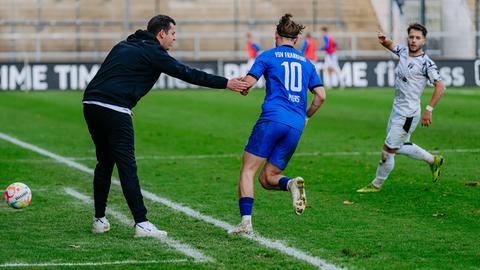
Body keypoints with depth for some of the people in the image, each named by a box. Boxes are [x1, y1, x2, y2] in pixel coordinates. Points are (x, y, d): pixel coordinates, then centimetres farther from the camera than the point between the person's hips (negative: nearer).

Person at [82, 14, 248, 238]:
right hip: (113, 109, -8)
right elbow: (187, 74, -3)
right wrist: (226, 83, -1)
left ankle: (99, 220, 20)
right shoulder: (152, 52, -1)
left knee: (104, 163, 18)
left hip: (91, 103, 8)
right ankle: (141, 224, -10)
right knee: (127, 166, -8)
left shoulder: (124, 46, 24)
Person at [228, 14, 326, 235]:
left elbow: (247, 84, -1)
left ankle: (246, 222, -18)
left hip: (272, 119, -5)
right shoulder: (306, 63, 21)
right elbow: (320, 95, 14)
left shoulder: (268, 56, 7)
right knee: (267, 178, 11)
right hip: (296, 127, 5)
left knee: (248, 170, -2)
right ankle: (291, 184, -22)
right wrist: (305, 117, 27)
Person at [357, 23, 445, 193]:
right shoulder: (403, 52, 5)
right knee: (399, 147, 21)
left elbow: (440, 87, -17)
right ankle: (433, 160, 37)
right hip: (397, 109, 8)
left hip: (408, 114, -8)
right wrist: (383, 40, 0)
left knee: (388, 150, -2)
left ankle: (376, 185, 15)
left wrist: (428, 110, -23)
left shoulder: (426, 63, -16)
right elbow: (390, 45, 24)